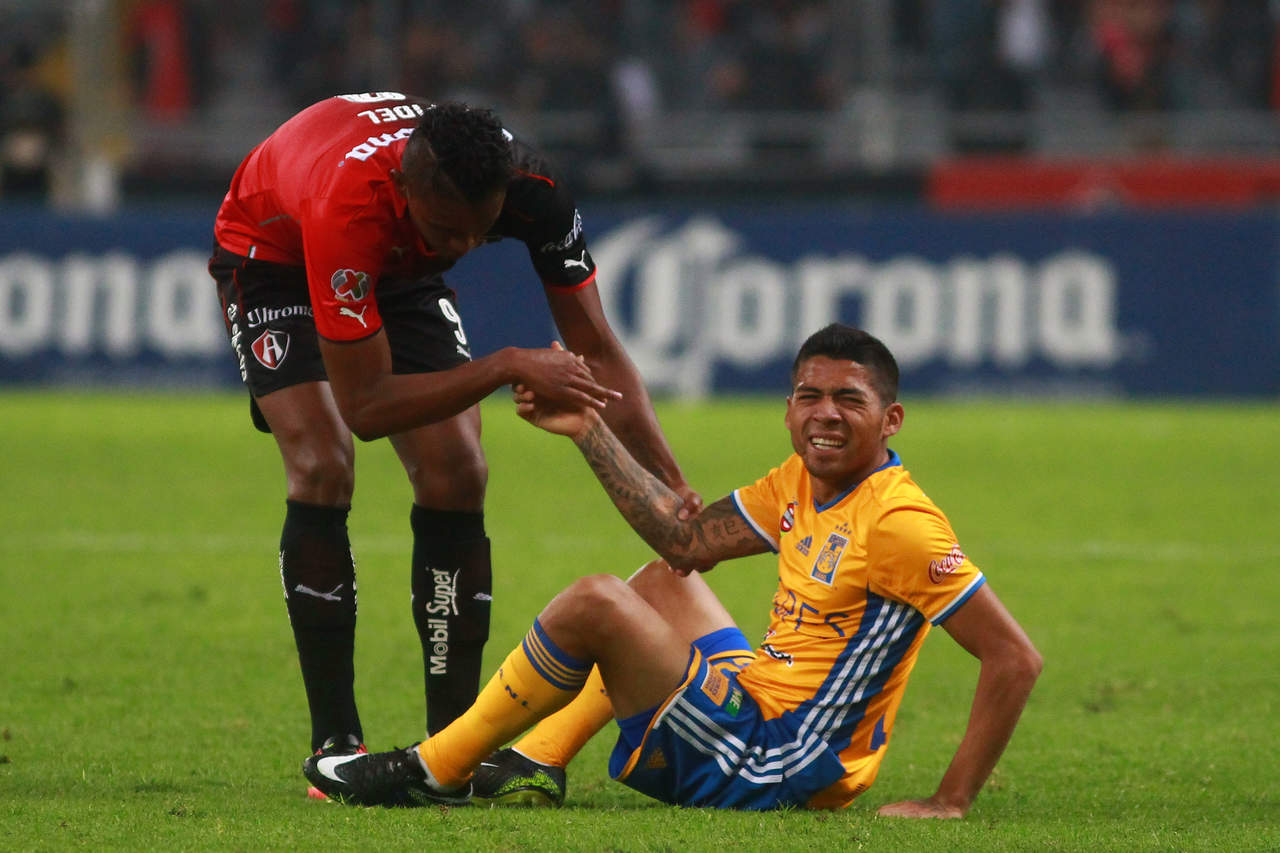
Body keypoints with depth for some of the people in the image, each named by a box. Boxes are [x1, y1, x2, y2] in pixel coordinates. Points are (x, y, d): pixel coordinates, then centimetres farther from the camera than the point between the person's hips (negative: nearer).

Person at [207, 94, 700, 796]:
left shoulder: (529, 187, -31)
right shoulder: (346, 203, -45)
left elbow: (597, 351, -21)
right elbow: (365, 406, -39)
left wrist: (675, 489, -29)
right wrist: (508, 367, -44)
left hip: (400, 269, 4)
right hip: (272, 258, -4)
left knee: (457, 474, -11)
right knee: (322, 467, -23)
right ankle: (335, 747, -17)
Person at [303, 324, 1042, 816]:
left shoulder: (897, 523, -22)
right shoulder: (801, 485, 4)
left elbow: (1016, 658, -24)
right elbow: (688, 542, 9)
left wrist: (953, 800, -25)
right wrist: (590, 431, 6)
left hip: (765, 768, -10)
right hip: (755, 704, 10)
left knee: (594, 603, -16)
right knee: (662, 581, 30)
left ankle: (435, 772, 0)